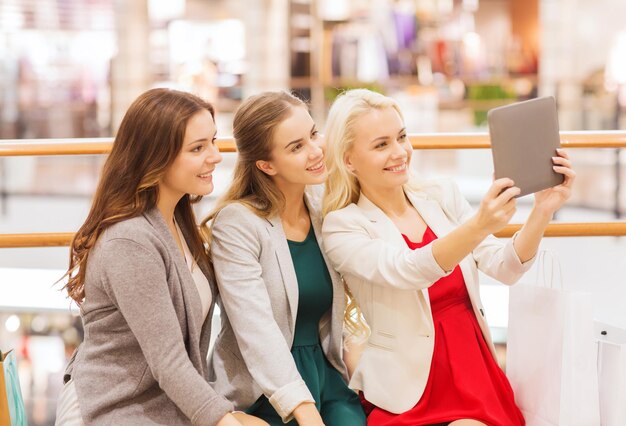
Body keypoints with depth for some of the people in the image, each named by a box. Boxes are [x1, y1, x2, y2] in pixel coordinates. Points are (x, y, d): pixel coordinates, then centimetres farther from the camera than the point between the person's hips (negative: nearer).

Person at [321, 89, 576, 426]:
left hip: (475, 368, 4)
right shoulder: (342, 226, -7)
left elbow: (504, 268, 0)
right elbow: (404, 271, -25)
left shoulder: (442, 196, 6)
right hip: (408, 387, -4)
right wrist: (478, 226, -41)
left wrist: (542, 211, -17)